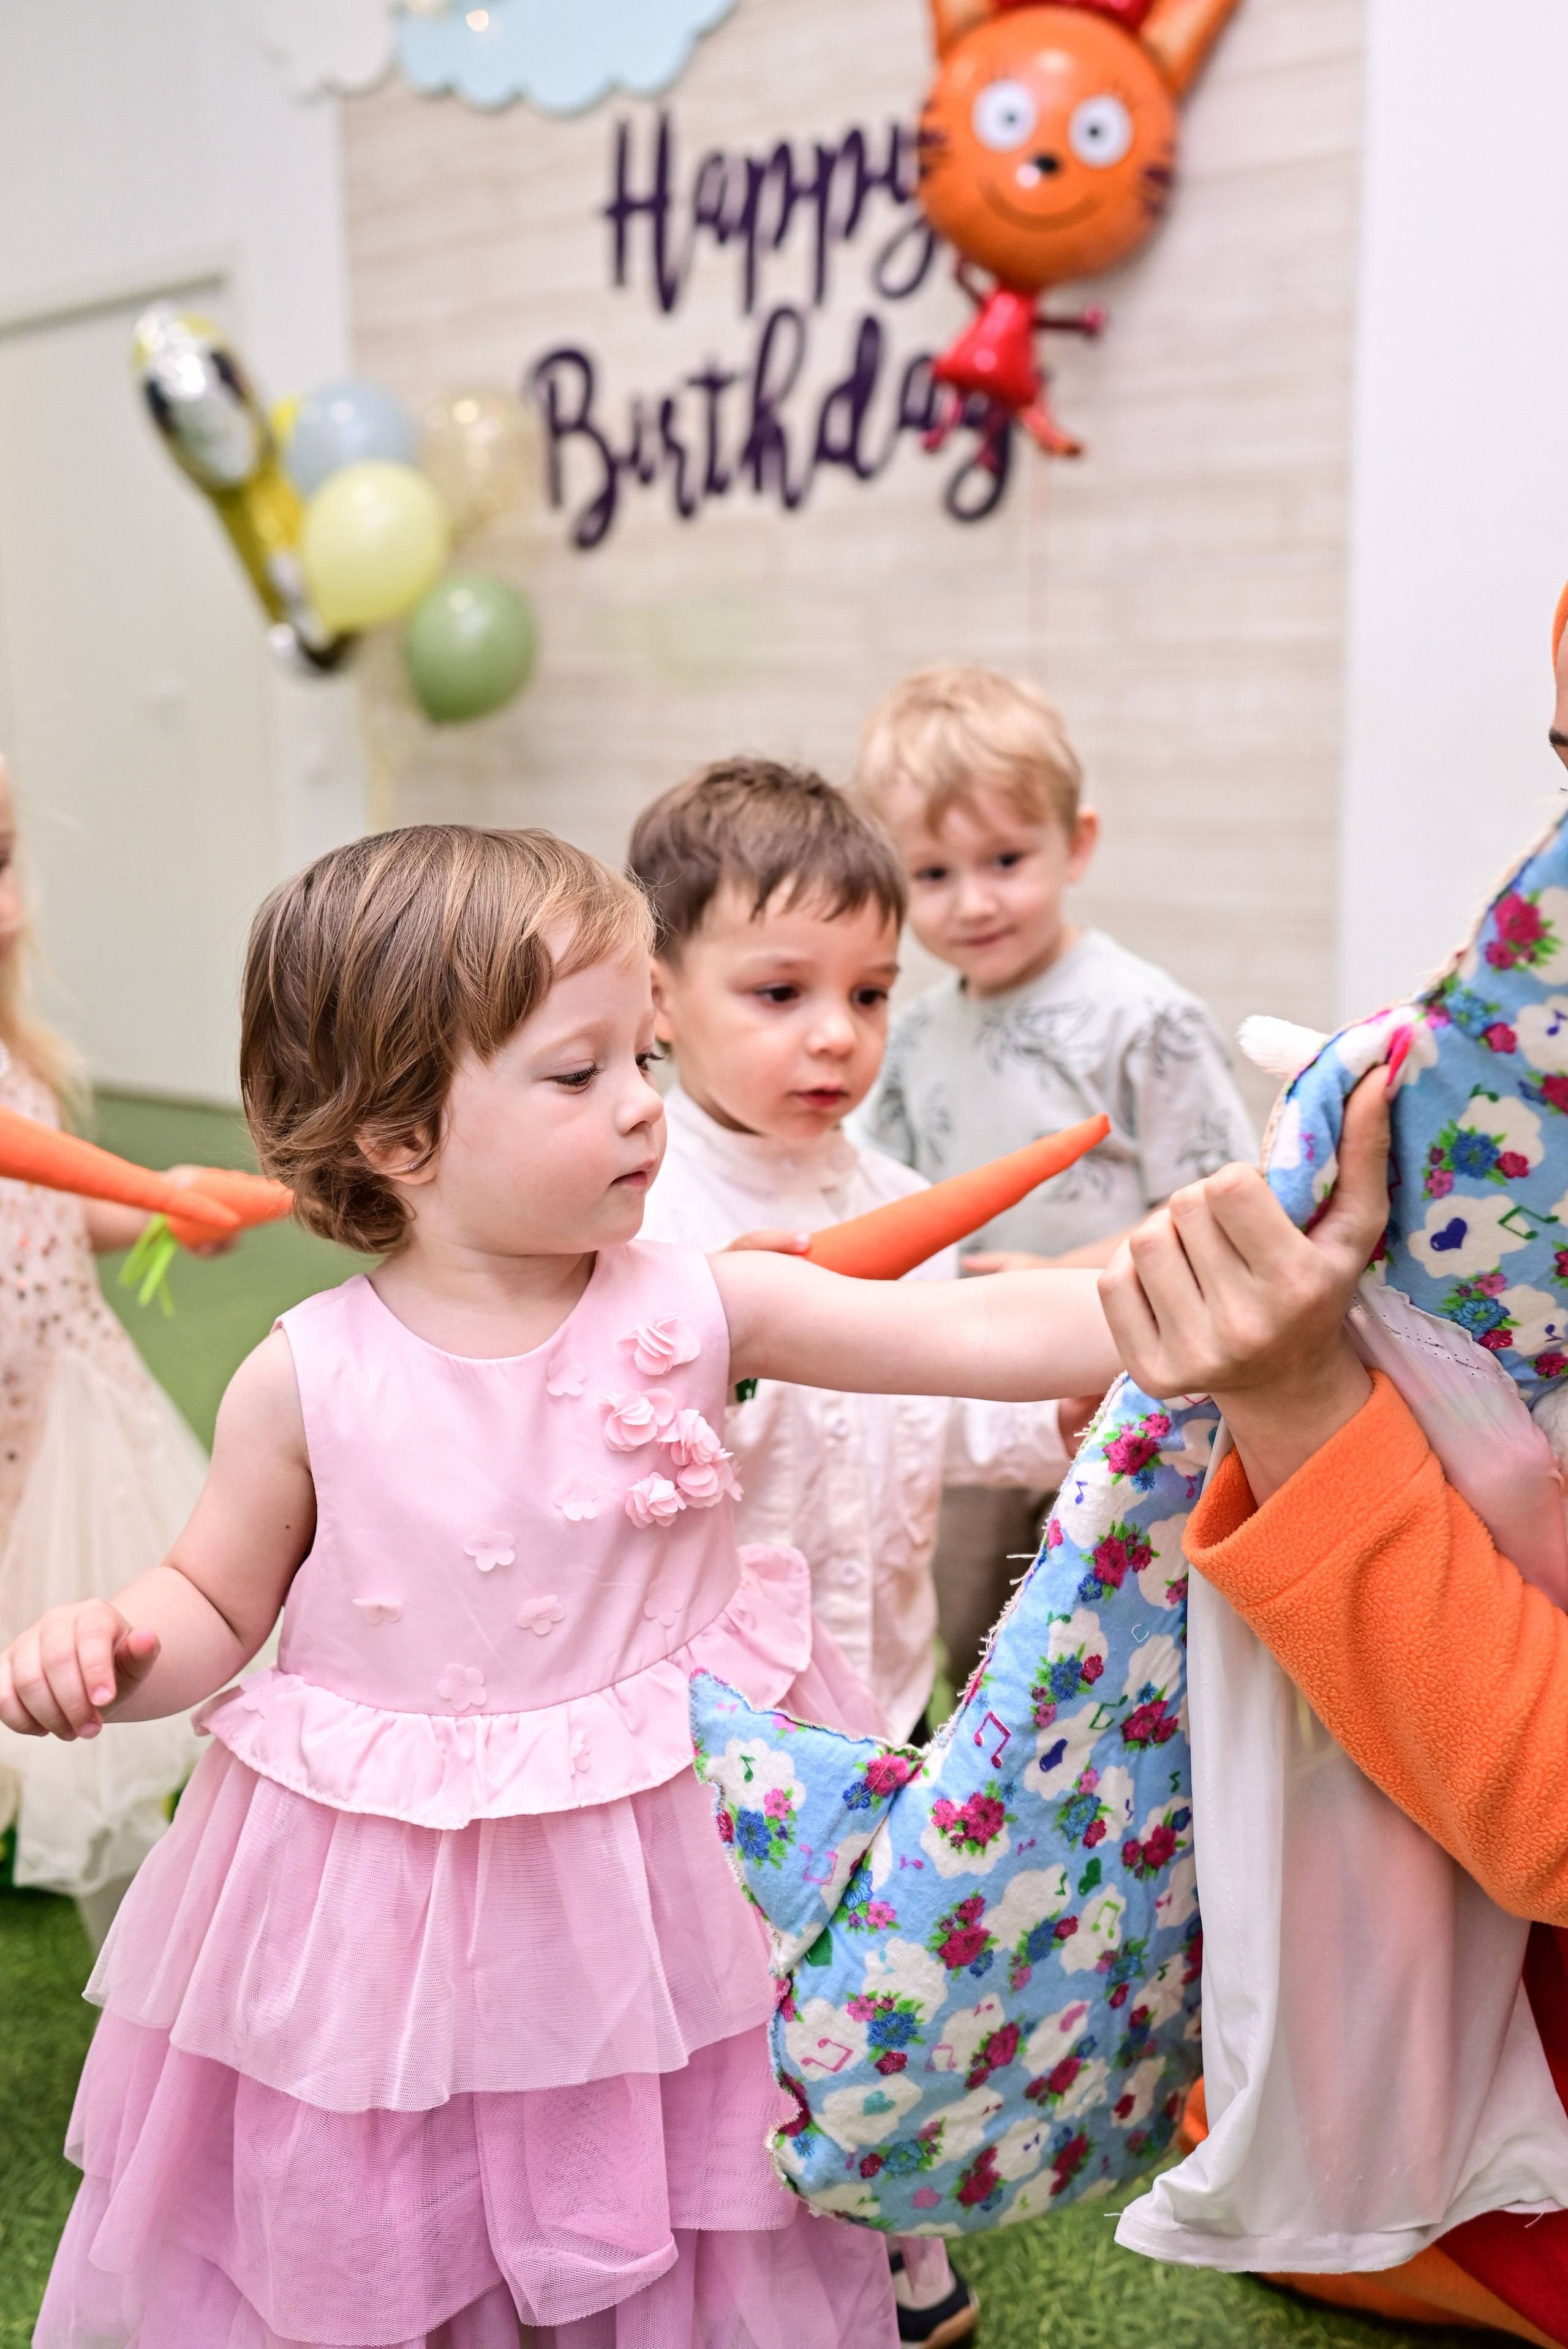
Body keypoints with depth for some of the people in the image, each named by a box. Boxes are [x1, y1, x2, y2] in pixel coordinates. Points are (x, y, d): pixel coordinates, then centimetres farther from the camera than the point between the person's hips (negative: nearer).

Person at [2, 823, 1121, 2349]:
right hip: (390, 1900, 0)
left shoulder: (695, 1308, -12)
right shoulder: (310, 1380, -14)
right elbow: (216, 1604, 0)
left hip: (660, 1860, 1)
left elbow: (984, 1334, -16)